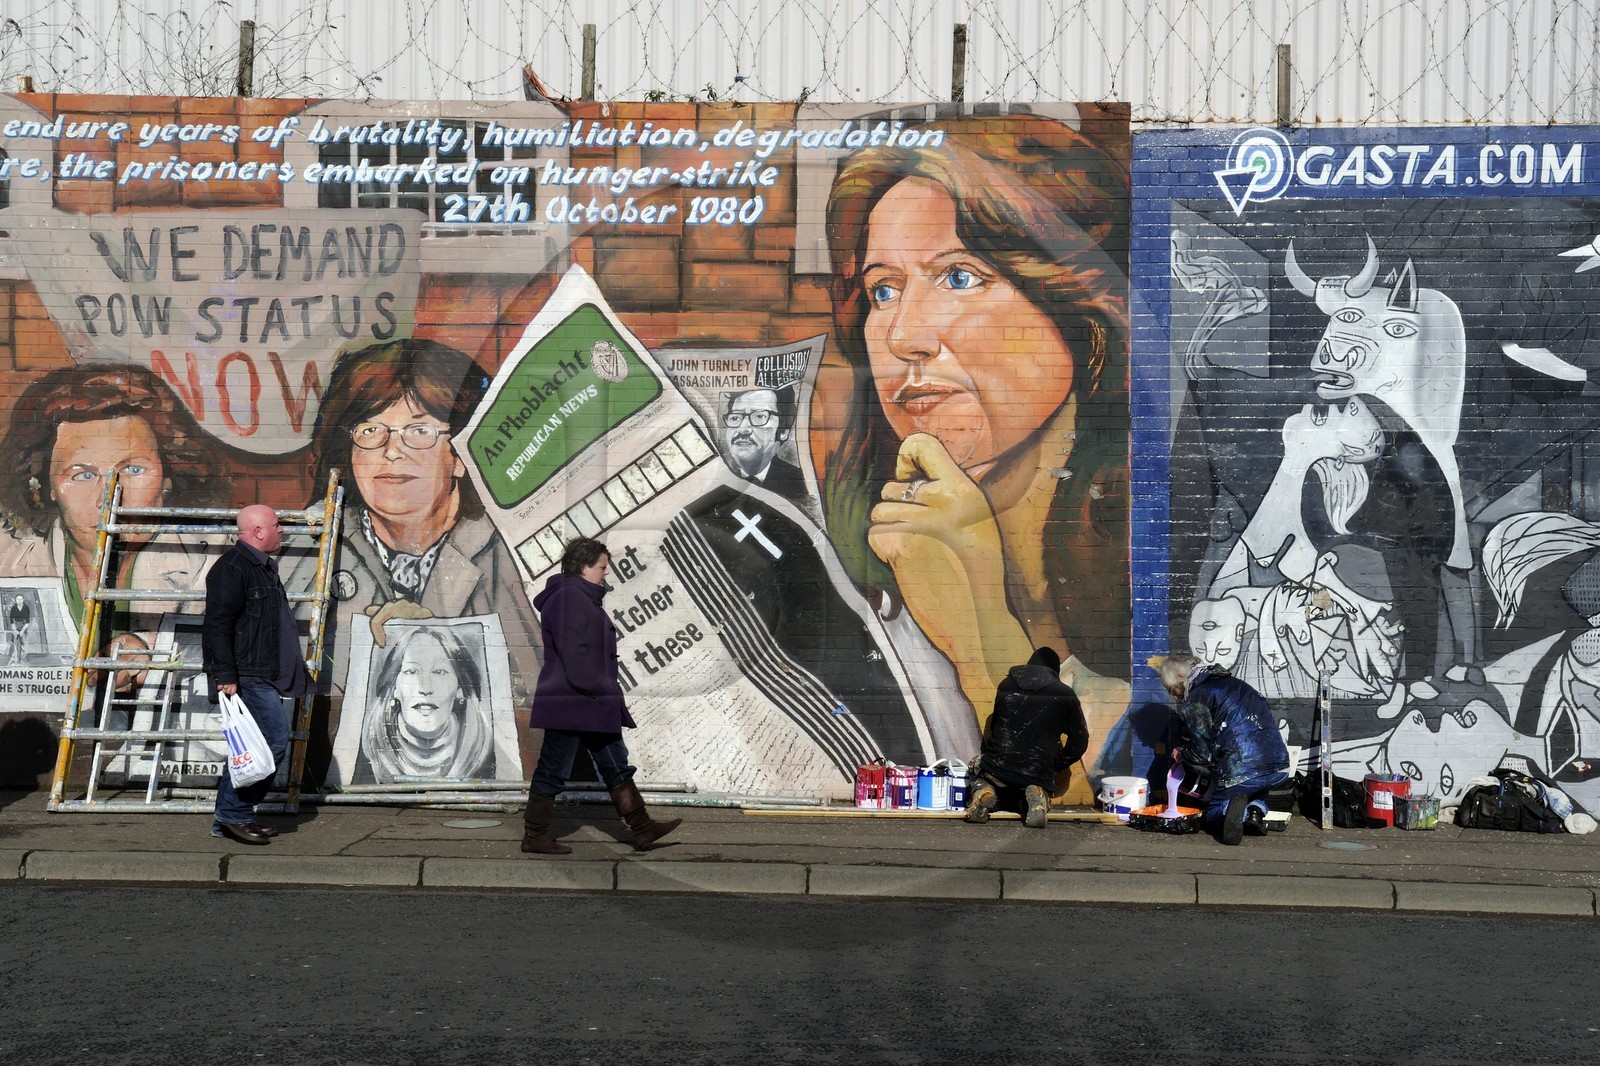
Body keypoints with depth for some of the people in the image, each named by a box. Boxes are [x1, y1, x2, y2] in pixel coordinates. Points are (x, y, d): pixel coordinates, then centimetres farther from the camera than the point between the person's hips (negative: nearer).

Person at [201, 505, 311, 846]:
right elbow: (218, 624, -18)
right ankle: (234, 814, -8)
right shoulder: (232, 568, -12)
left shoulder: (263, 567, 20)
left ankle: (231, 817, 16)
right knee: (274, 740, -15)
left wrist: (296, 663, 30)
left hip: (264, 676, 11)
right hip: (245, 676, -11)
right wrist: (224, 674, -23)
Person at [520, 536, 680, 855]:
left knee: (616, 765, 12)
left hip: (592, 706, 11)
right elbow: (572, 651, -23)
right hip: (570, 703, -11)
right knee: (553, 772, -1)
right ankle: (534, 837, 8)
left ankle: (641, 828, 16)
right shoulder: (568, 597, -15)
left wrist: (609, 689, 17)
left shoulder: (584, 599, 19)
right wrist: (596, 688, -20)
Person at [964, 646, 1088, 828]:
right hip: (1039, 771, -1)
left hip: (997, 766, 1)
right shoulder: (1065, 695, 1)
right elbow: (1079, 740, 7)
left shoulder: (1006, 686, 8)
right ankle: (1037, 794, -9)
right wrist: (1058, 765, 21)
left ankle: (985, 793, -7)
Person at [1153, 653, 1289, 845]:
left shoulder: (1197, 699, -3)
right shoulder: (1233, 683, 22)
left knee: (1211, 815, 19)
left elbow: (1202, 754, -7)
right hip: (1279, 769, 7)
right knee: (1257, 791, 41)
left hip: (1240, 773, -6)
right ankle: (1256, 810, 5)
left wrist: (1181, 754, 15)